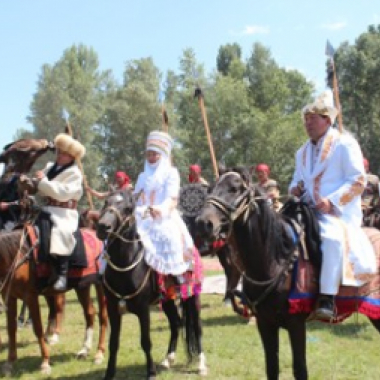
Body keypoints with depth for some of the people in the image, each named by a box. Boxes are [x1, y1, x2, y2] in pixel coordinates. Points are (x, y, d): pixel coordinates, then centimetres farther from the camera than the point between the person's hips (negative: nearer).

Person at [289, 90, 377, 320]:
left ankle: (327, 299, -35)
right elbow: (298, 179, 28)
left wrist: (332, 201, -20)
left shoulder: (344, 143, -1)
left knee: (332, 237, -35)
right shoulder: (303, 152, 20)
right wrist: (296, 188, 1)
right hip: (309, 212, 8)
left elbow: (358, 180, -8)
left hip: (339, 213, -7)